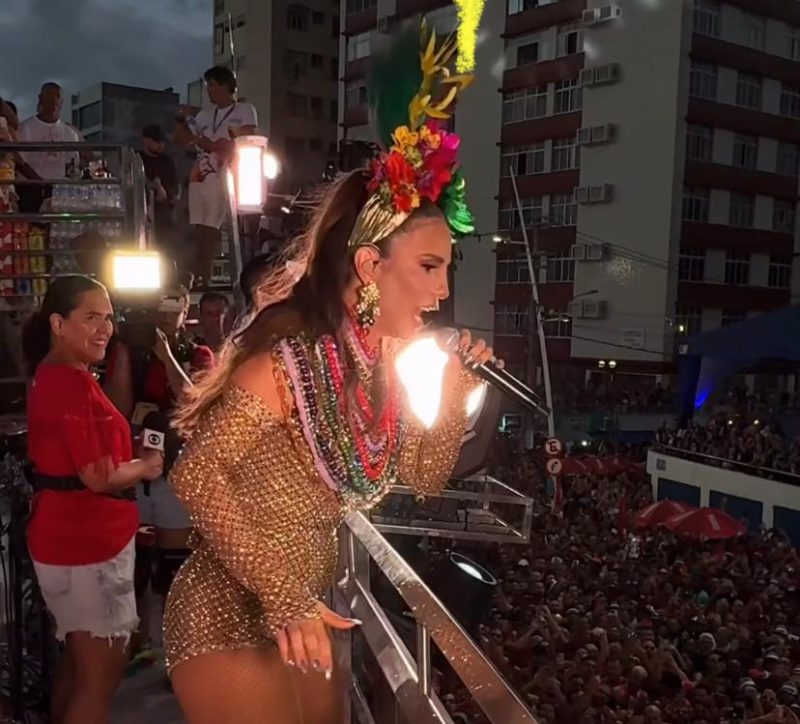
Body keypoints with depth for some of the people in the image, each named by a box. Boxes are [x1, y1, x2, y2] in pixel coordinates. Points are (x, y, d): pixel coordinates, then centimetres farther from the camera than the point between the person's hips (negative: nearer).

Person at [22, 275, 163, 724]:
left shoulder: (57, 377, 11)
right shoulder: (70, 384, -22)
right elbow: (98, 476, -23)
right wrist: (147, 467, -5)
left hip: (77, 538, 11)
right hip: (86, 545, -11)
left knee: (79, 665, 23)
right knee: (101, 674, 1)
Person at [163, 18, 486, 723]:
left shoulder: (379, 363, 2)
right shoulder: (292, 354, -23)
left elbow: (426, 478, 9)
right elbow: (198, 474, -23)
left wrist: (456, 390, -7)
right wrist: (283, 595, -21)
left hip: (298, 614, 8)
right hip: (230, 619, -8)